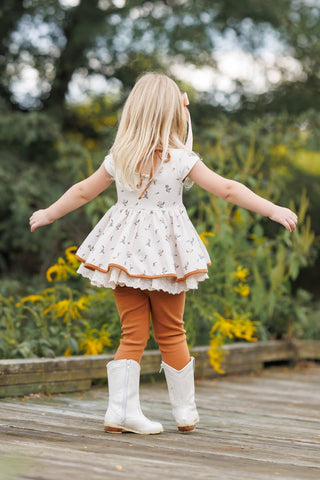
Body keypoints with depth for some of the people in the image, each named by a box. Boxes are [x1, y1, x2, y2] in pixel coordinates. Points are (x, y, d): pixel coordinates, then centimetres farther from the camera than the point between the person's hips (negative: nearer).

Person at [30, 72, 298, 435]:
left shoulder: (118, 159, 3)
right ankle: (185, 412, 20)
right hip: (164, 253, -3)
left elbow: (83, 191, 13)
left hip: (124, 252, 3)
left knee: (133, 334, 8)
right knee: (171, 333, 10)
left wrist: (49, 214, 28)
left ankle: (121, 409, 0)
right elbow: (228, 190, -9)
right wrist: (273, 210, -5)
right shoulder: (181, 160, -9)